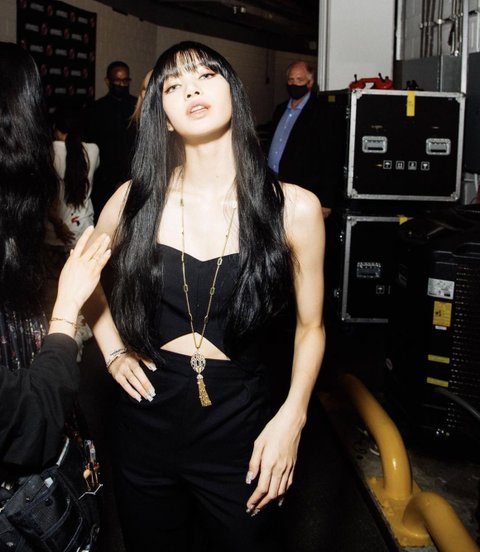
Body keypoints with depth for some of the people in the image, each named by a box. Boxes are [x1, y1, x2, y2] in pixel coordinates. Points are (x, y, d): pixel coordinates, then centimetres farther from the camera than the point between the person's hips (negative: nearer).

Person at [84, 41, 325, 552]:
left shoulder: (294, 208, -10)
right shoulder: (136, 200, -4)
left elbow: (310, 326, 0)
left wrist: (292, 416, -10)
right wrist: (112, 352, 4)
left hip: (238, 420, -1)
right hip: (146, 418, 2)